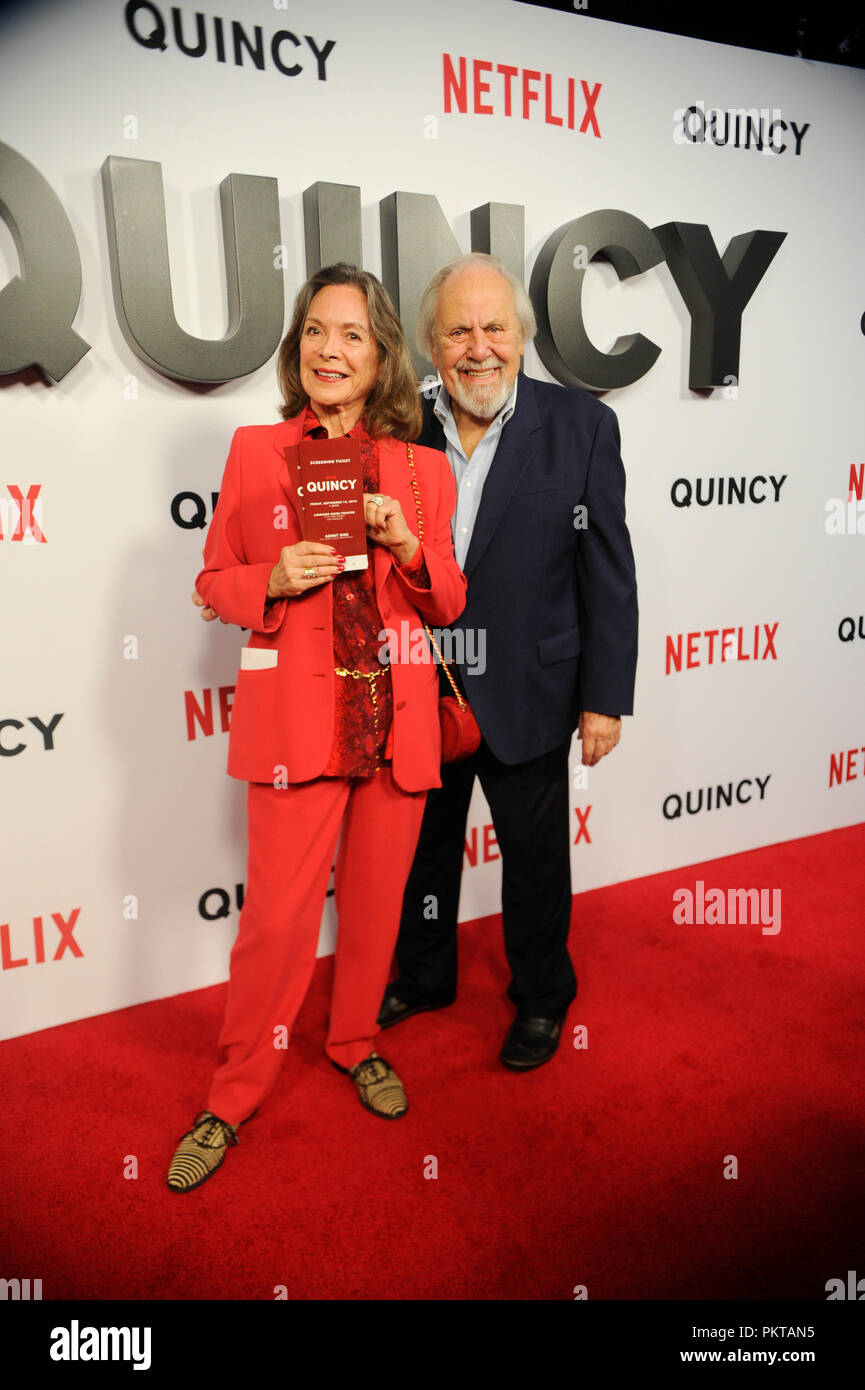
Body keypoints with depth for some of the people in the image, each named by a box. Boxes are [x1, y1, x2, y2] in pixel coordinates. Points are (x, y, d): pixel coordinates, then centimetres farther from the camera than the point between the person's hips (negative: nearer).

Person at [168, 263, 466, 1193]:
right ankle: (234, 1094, 21)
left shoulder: (423, 467, 9)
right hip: (294, 715, -2)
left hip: (396, 715, 3)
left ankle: (356, 1042, 38)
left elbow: (448, 605, 9)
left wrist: (406, 544, -10)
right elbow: (214, 583, 8)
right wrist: (274, 581, -13)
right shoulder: (254, 451, 5)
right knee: (278, 915, -1)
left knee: (376, 899, 12)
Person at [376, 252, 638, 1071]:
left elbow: (608, 574, -8)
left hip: (527, 697, -2)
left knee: (535, 859, 15)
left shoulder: (582, 427, -8)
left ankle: (542, 996, 41)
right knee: (422, 847, 20)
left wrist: (605, 697, -9)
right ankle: (422, 978, 46)